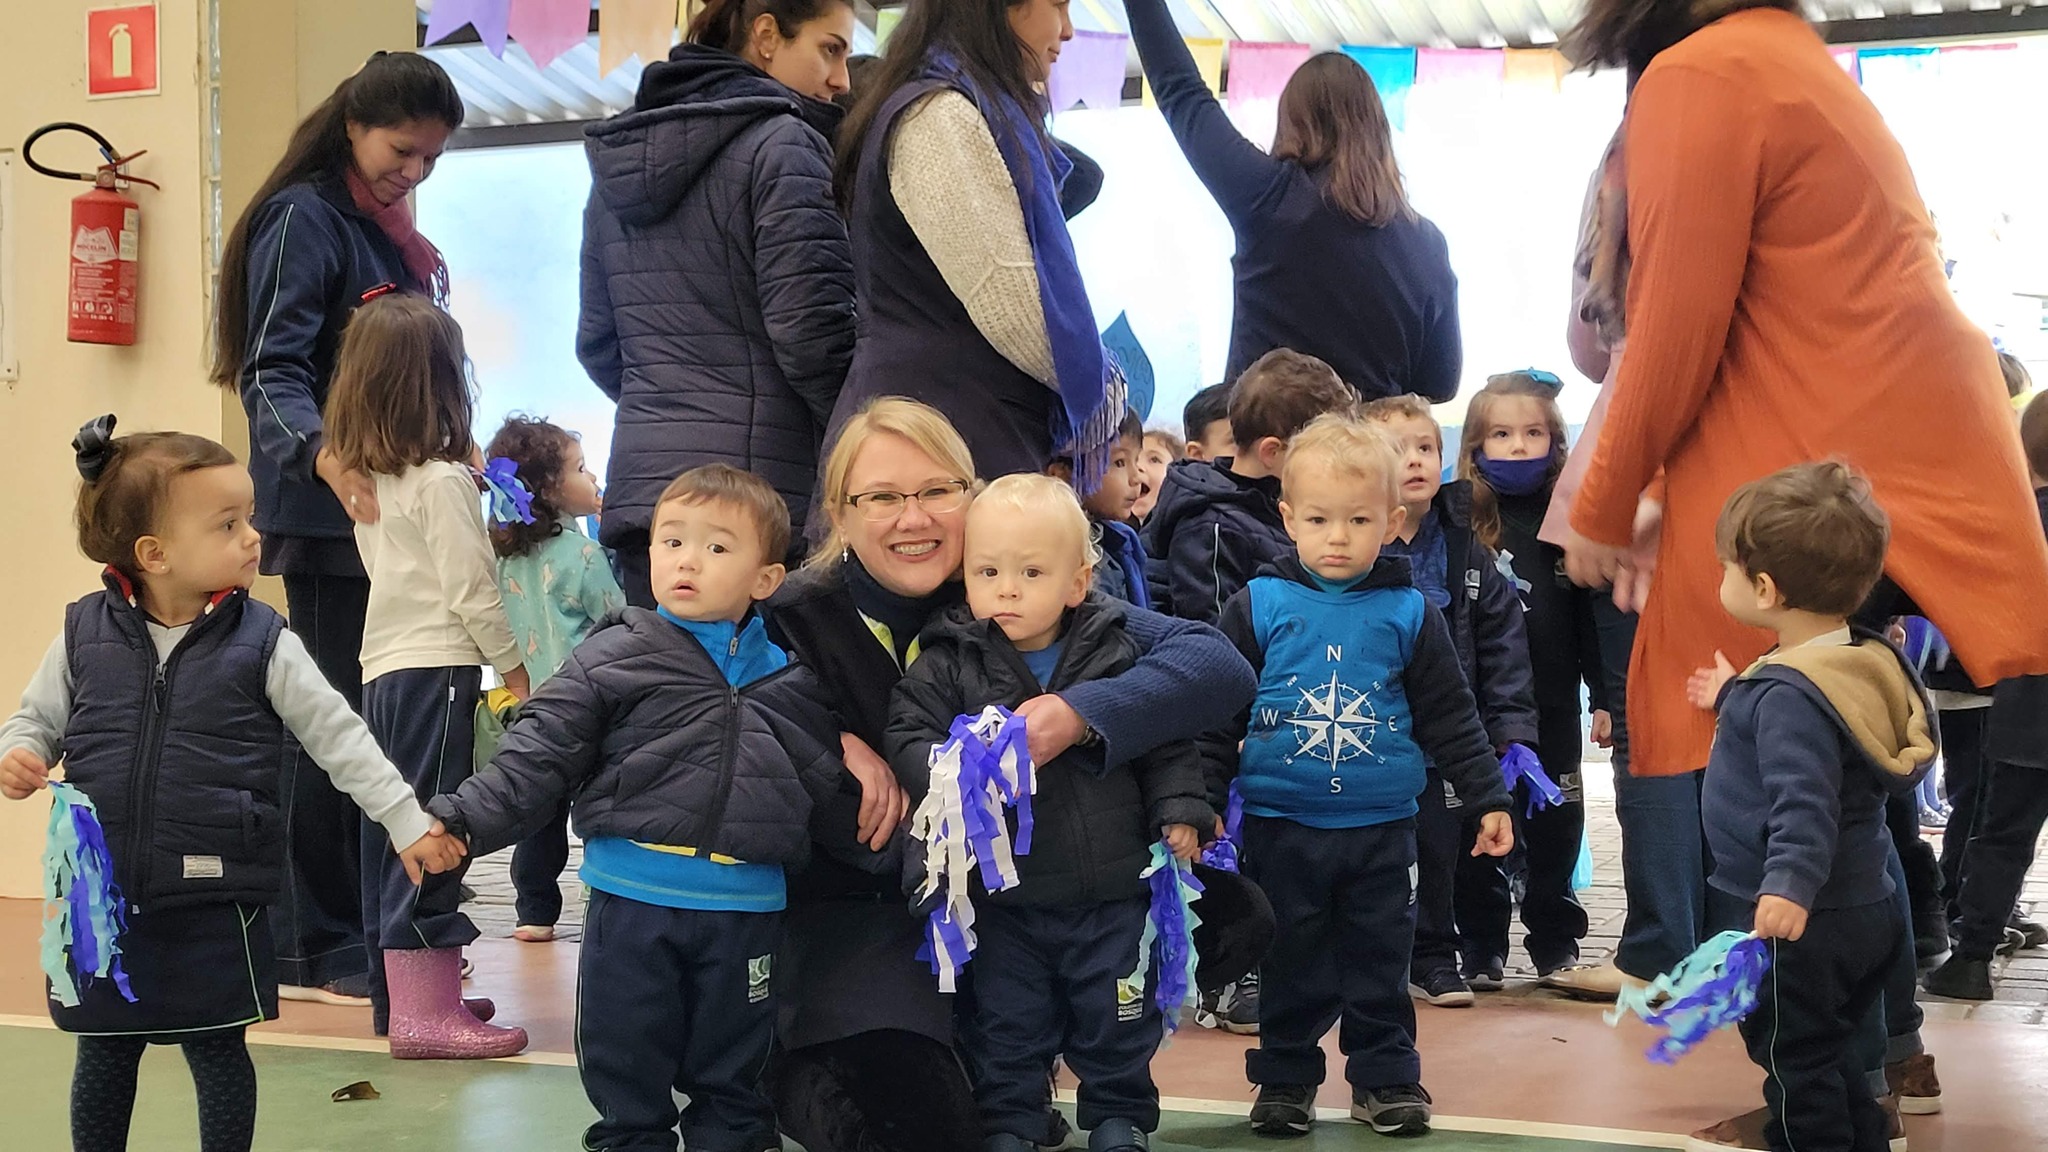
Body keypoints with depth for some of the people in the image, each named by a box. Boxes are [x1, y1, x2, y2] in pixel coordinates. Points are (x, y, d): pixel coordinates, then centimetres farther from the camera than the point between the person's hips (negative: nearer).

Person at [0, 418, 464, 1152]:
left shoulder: (262, 643, -6)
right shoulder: (86, 633, -2)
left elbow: (339, 738, -3)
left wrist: (406, 822, -6)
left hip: (215, 904, -2)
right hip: (103, 900, 2)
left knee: (218, 1052, 8)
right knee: (103, 1056, 13)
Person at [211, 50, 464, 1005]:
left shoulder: (402, 241, 17)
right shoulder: (305, 220, -9)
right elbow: (273, 372, -20)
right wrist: (321, 455, -36)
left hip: (396, 514, 8)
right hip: (329, 521, -8)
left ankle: (378, 931, 17)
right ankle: (314, 951, -1)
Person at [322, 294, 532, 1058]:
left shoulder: (367, 481, 12)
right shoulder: (443, 481, -12)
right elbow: (470, 589, -12)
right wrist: (513, 664, -1)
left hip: (382, 669, 9)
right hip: (437, 667, -8)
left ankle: (398, 996, 21)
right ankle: (426, 1010, -11)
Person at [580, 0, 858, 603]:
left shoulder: (618, 158, 18)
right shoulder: (781, 143, -6)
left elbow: (597, 343, 20)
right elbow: (808, 328, -13)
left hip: (638, 481, 8)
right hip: (759, 479, -7)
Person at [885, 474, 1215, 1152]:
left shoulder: (1119, 653, -3)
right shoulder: (948, 665, -6)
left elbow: (1167, 744, 4)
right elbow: (910, 739, -11)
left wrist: (1178, 812, -5)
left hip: (1111, 892, 0)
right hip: (1002, 898, 0)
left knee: (1116, 1020, 13)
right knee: (1007, 1021, 12)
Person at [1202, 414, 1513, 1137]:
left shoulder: (1409, 614, 0)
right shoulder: (1258, 608, -3)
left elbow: (1450, 717, 6)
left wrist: (1487, 798, 6)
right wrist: (1201, 798, -1)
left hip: (1382, 829, 1)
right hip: (1281, 827, -1)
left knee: (1380, 961, 8)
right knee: (1292, 963, 8)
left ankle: (1385, 1077, 20)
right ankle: (1285, 1078, 20)